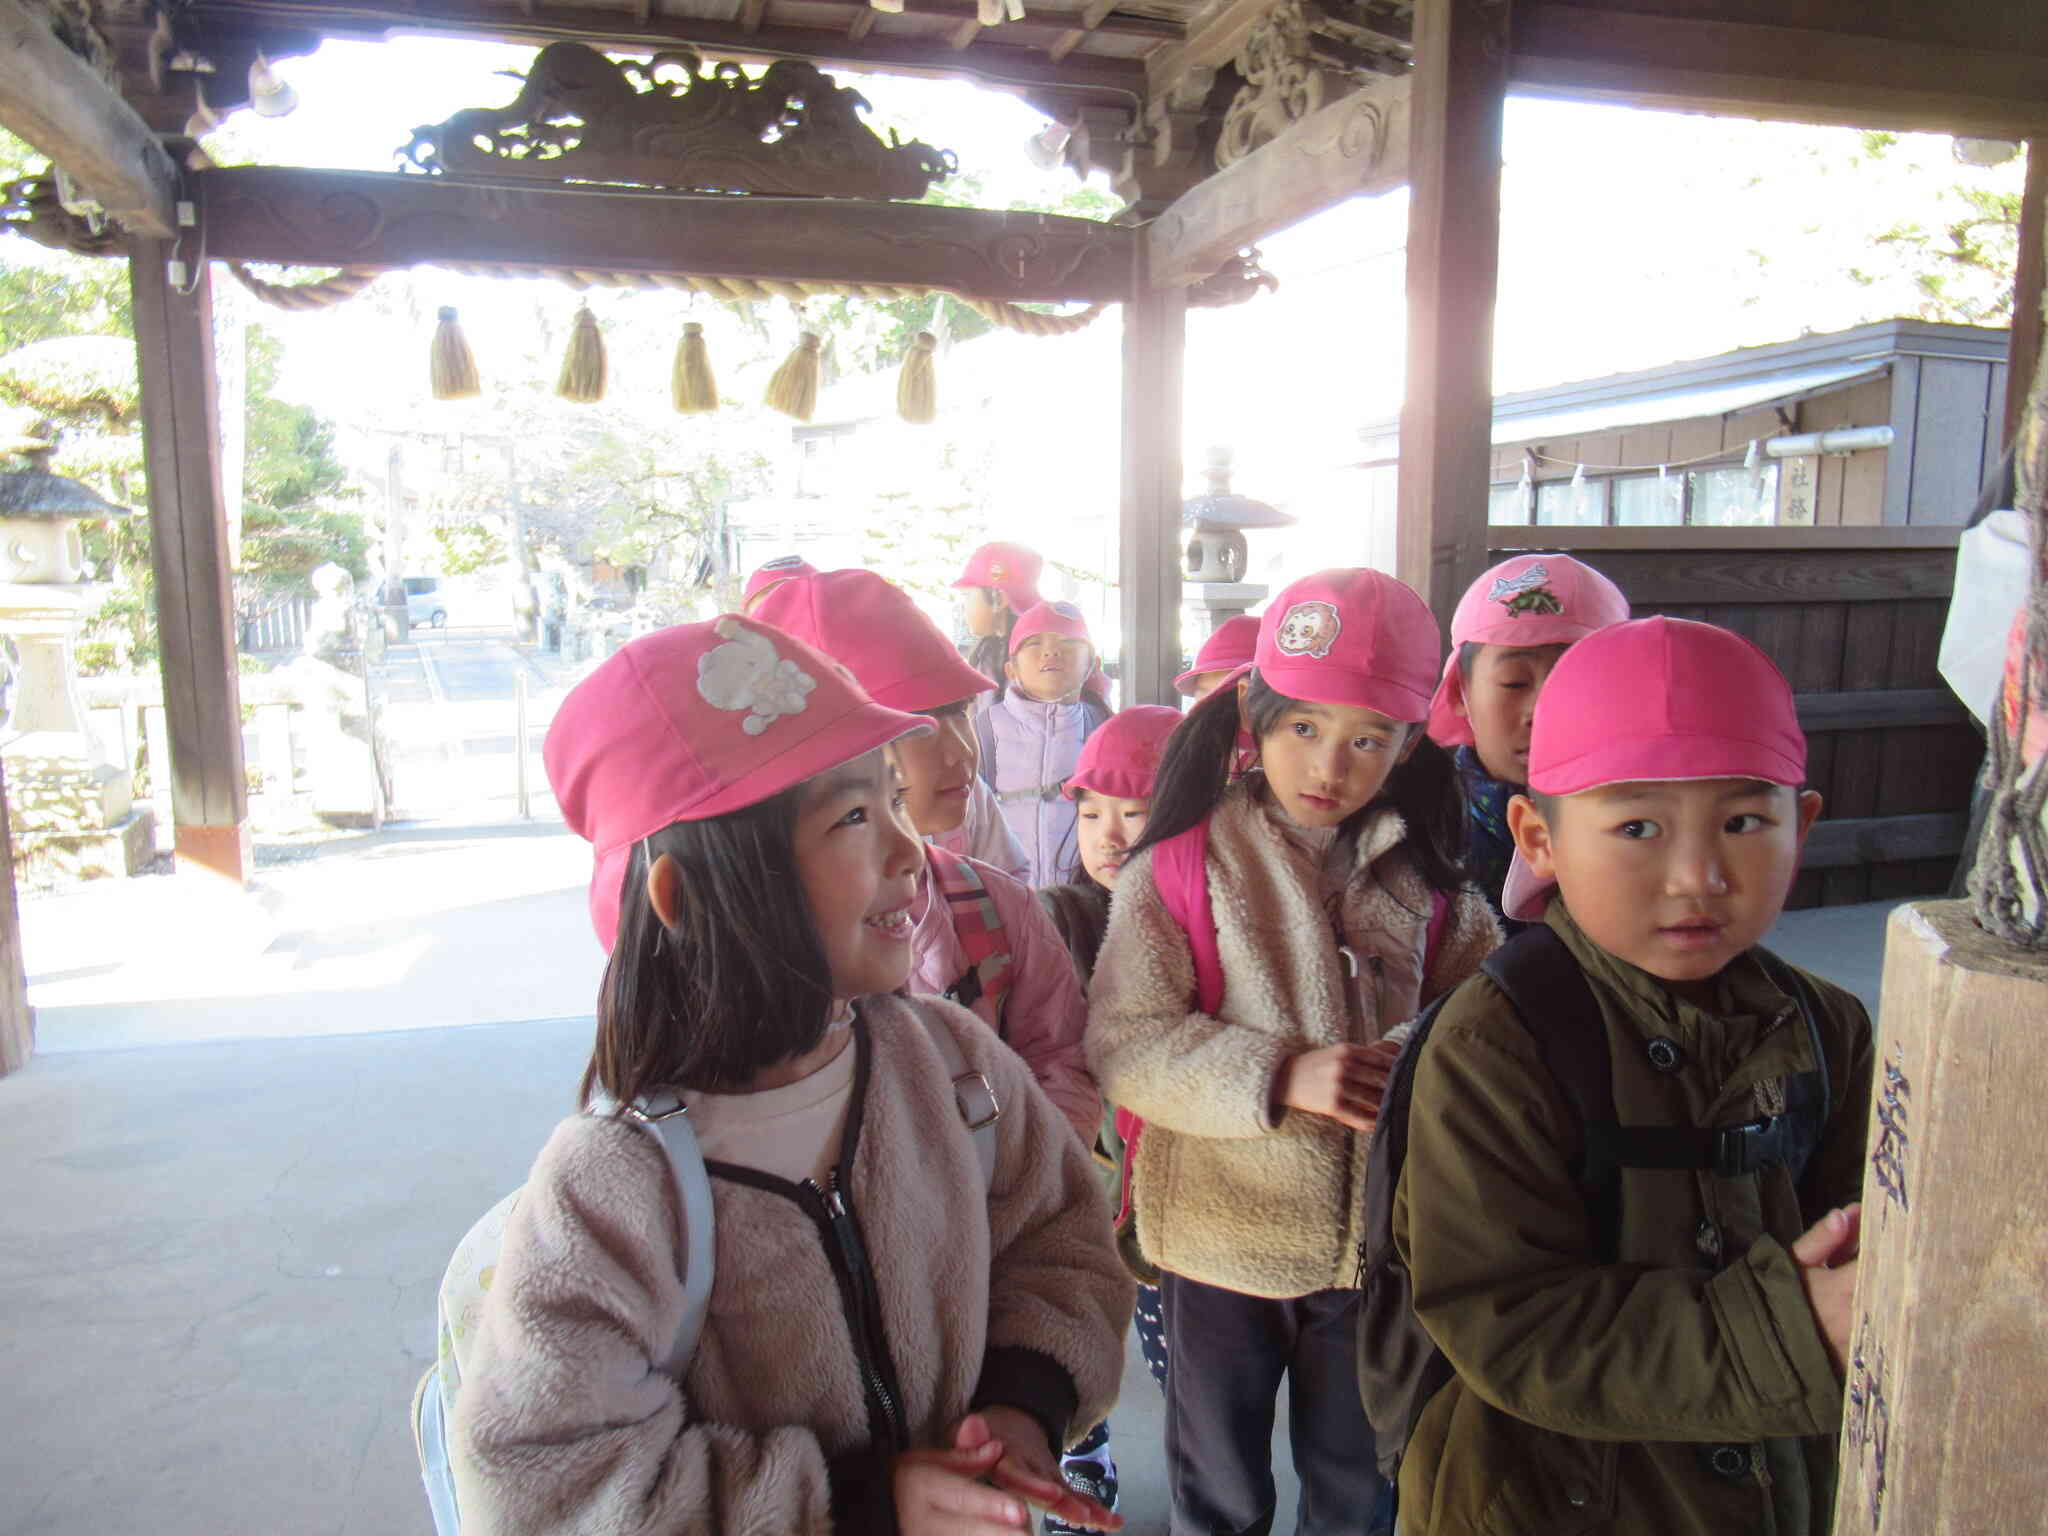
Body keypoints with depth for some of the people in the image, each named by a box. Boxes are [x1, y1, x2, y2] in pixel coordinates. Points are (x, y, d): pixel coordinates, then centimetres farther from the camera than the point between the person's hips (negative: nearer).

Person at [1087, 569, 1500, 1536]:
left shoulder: (1423, 879, 0)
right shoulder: (1178, 866, -13)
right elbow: (1121, 1046, -17)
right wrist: (1281, 1077, -28)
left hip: (1378, 1238, 3)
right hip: (1223, 1238, -3)